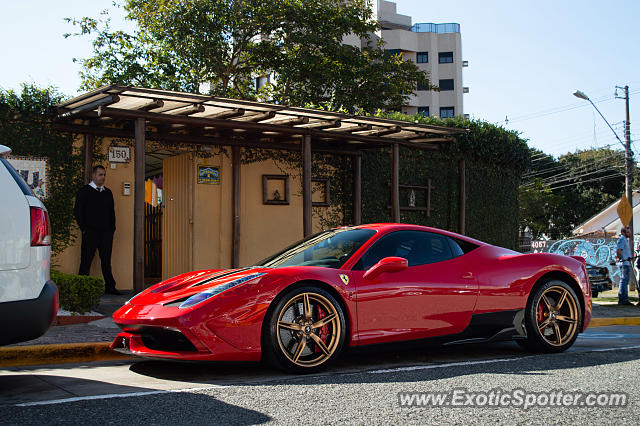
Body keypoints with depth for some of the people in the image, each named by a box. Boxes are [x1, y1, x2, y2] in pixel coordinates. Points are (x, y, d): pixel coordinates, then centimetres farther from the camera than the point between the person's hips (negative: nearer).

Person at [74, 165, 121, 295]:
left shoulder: (108, 192, 17)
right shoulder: (84, 191, 2)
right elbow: (77, 211, -2)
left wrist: (112, 228, 11)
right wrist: (84, 229, -8)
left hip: (106, 232, 4)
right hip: (91, 232, -4)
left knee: (106, 261, 6)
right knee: (86, 261, -2)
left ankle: (110, 287, 8)